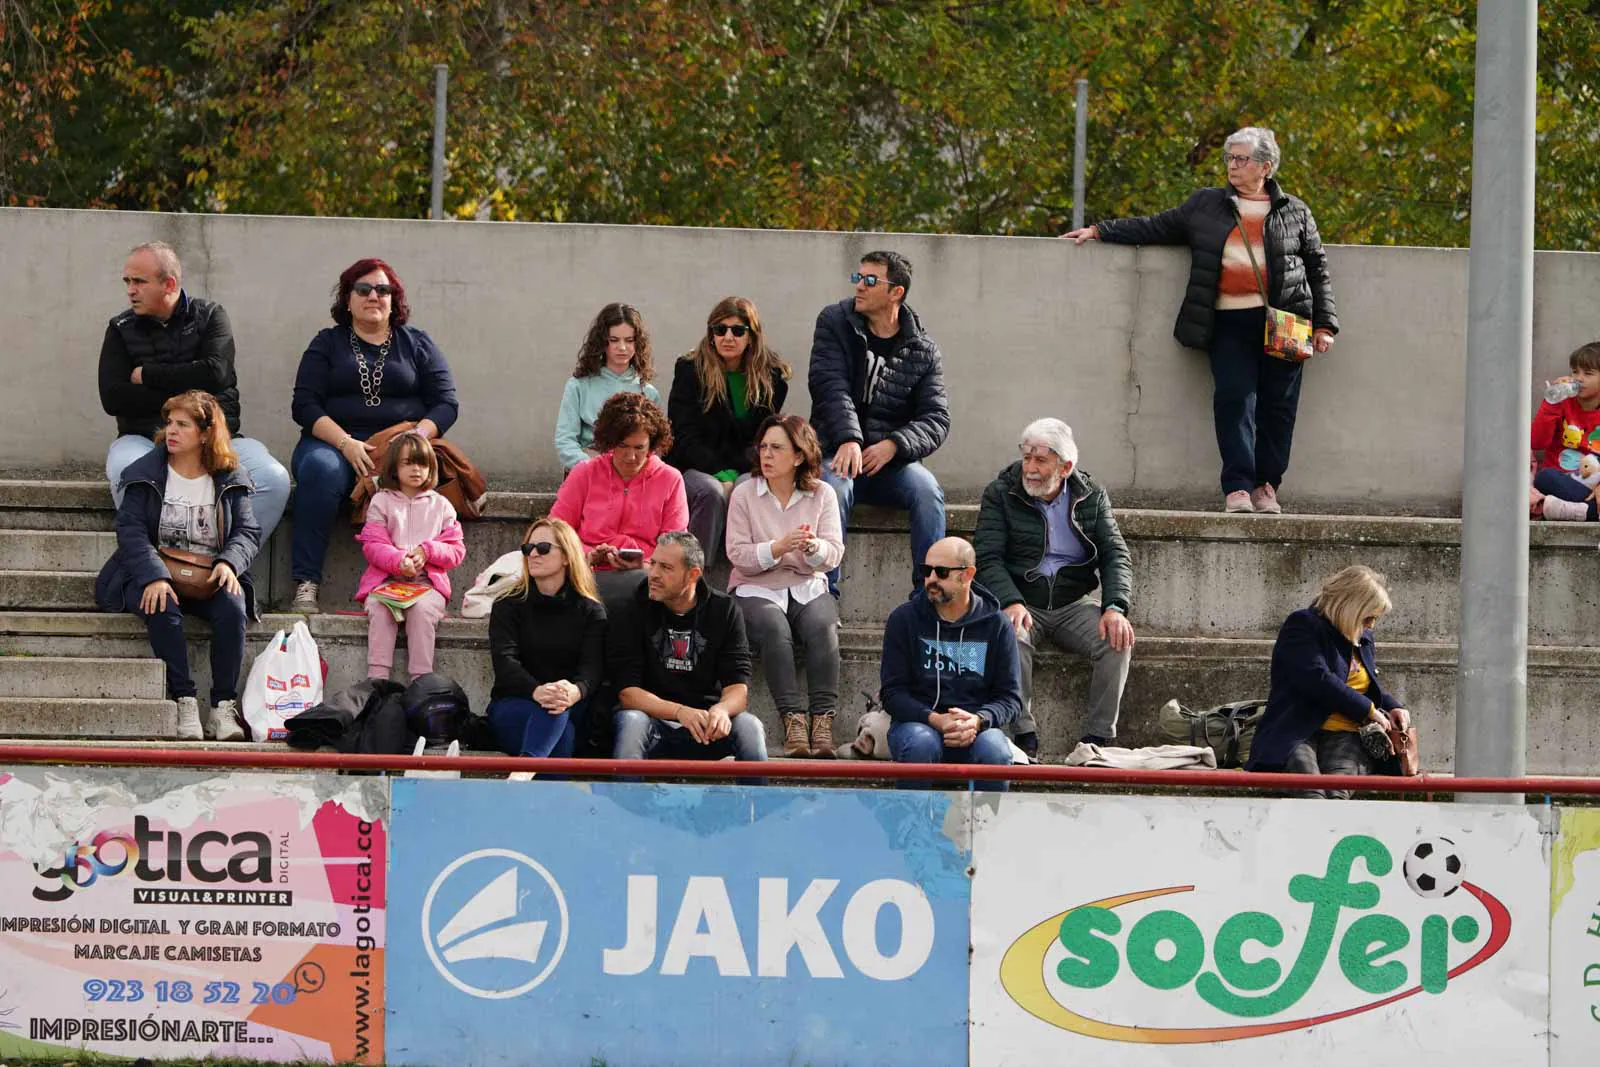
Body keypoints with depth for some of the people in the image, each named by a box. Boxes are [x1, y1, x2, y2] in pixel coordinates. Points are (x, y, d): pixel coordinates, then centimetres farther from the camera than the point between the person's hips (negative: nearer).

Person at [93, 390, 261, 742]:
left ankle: (223, 708, -27)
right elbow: (130, 530, -7)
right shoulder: (145, 473, 3)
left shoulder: (230, 479, 9)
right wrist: (154, 577, -24)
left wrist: (229, 562, -19)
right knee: (163, 611, -35)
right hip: (153, 574, -1)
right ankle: (184, 703, -32)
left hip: (208, 580, 1)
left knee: (232, 609, -31)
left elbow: (248, 531, 5)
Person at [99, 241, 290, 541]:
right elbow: (112, 399, -2)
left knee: (273, 480, -27)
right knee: (126, 474, -36)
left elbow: (215, 373, -9)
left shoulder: (210, 317, 10)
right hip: (146, 437, 0)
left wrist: (147, 375, -4)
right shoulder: (121, 330, 12)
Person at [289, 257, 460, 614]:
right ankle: (305, 584, -38)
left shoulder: (417, 344, 18)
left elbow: (445, 404, 9)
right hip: (333, 441, 0)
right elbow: (305, 405, 3)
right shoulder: (327, 344, 15)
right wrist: (346, 444, -15)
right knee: (321, 469, -36)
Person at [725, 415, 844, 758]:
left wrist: (814, 547, -25)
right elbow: (738, 554, -6)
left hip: (808, 587, 1)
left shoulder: (822, 494, 6)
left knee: (822, 626, -32)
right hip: (755, 589, -1)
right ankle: (793, 717, -40)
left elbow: (834, 553, -2)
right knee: (774, 627, -35)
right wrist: (778, 548, -23)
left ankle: (823, 718, -37)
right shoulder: (744, 494, 2)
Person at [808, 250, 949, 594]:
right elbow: (830, 387, -11)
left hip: (892, 461, 1)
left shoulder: (922, 350, 6)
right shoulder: (835, 323, 4)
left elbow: (936, 419, -1)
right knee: (834, 488, -34)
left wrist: (893, 445, -20)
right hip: (839, 450, -1)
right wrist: (848, 440, -29)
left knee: (927, 489, -29)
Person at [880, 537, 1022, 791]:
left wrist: (978, 721, -17)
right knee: (921, 744, -35)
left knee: (994, 751, -33)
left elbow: (1010, 698, 5)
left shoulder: (996, 625, 6)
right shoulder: (904, 619, 5)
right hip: (916, 723, 0)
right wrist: (934, 720, -18)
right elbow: (892, 692, 2)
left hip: (977, 729, 0)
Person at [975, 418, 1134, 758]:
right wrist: (1011, 602, -26)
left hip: (1075, 604, 2)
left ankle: (1098, 739, -21)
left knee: (1117, 641, -27)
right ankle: (1025, 738, -30)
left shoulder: (1092, 496, 8)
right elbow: (988, 558, -6)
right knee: (1012, 636, -36)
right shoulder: (1001, 494, 2)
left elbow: (1115, 555, 2)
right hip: (1023, 603, -2)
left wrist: (1114, 608, -18)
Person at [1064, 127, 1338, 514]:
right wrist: (1099, 231, 12)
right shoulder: (1206, 206, 17)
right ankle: (1237, 486, -12)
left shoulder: (1295, 212, 13)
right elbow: (1156, 228, 19)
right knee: (1233, 399, -13)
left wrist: (1324, 325, 6)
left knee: (1277, 403, -2)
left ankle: (1266, 485, 8)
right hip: (1230, 322, 0)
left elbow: (1318, 270, 14)